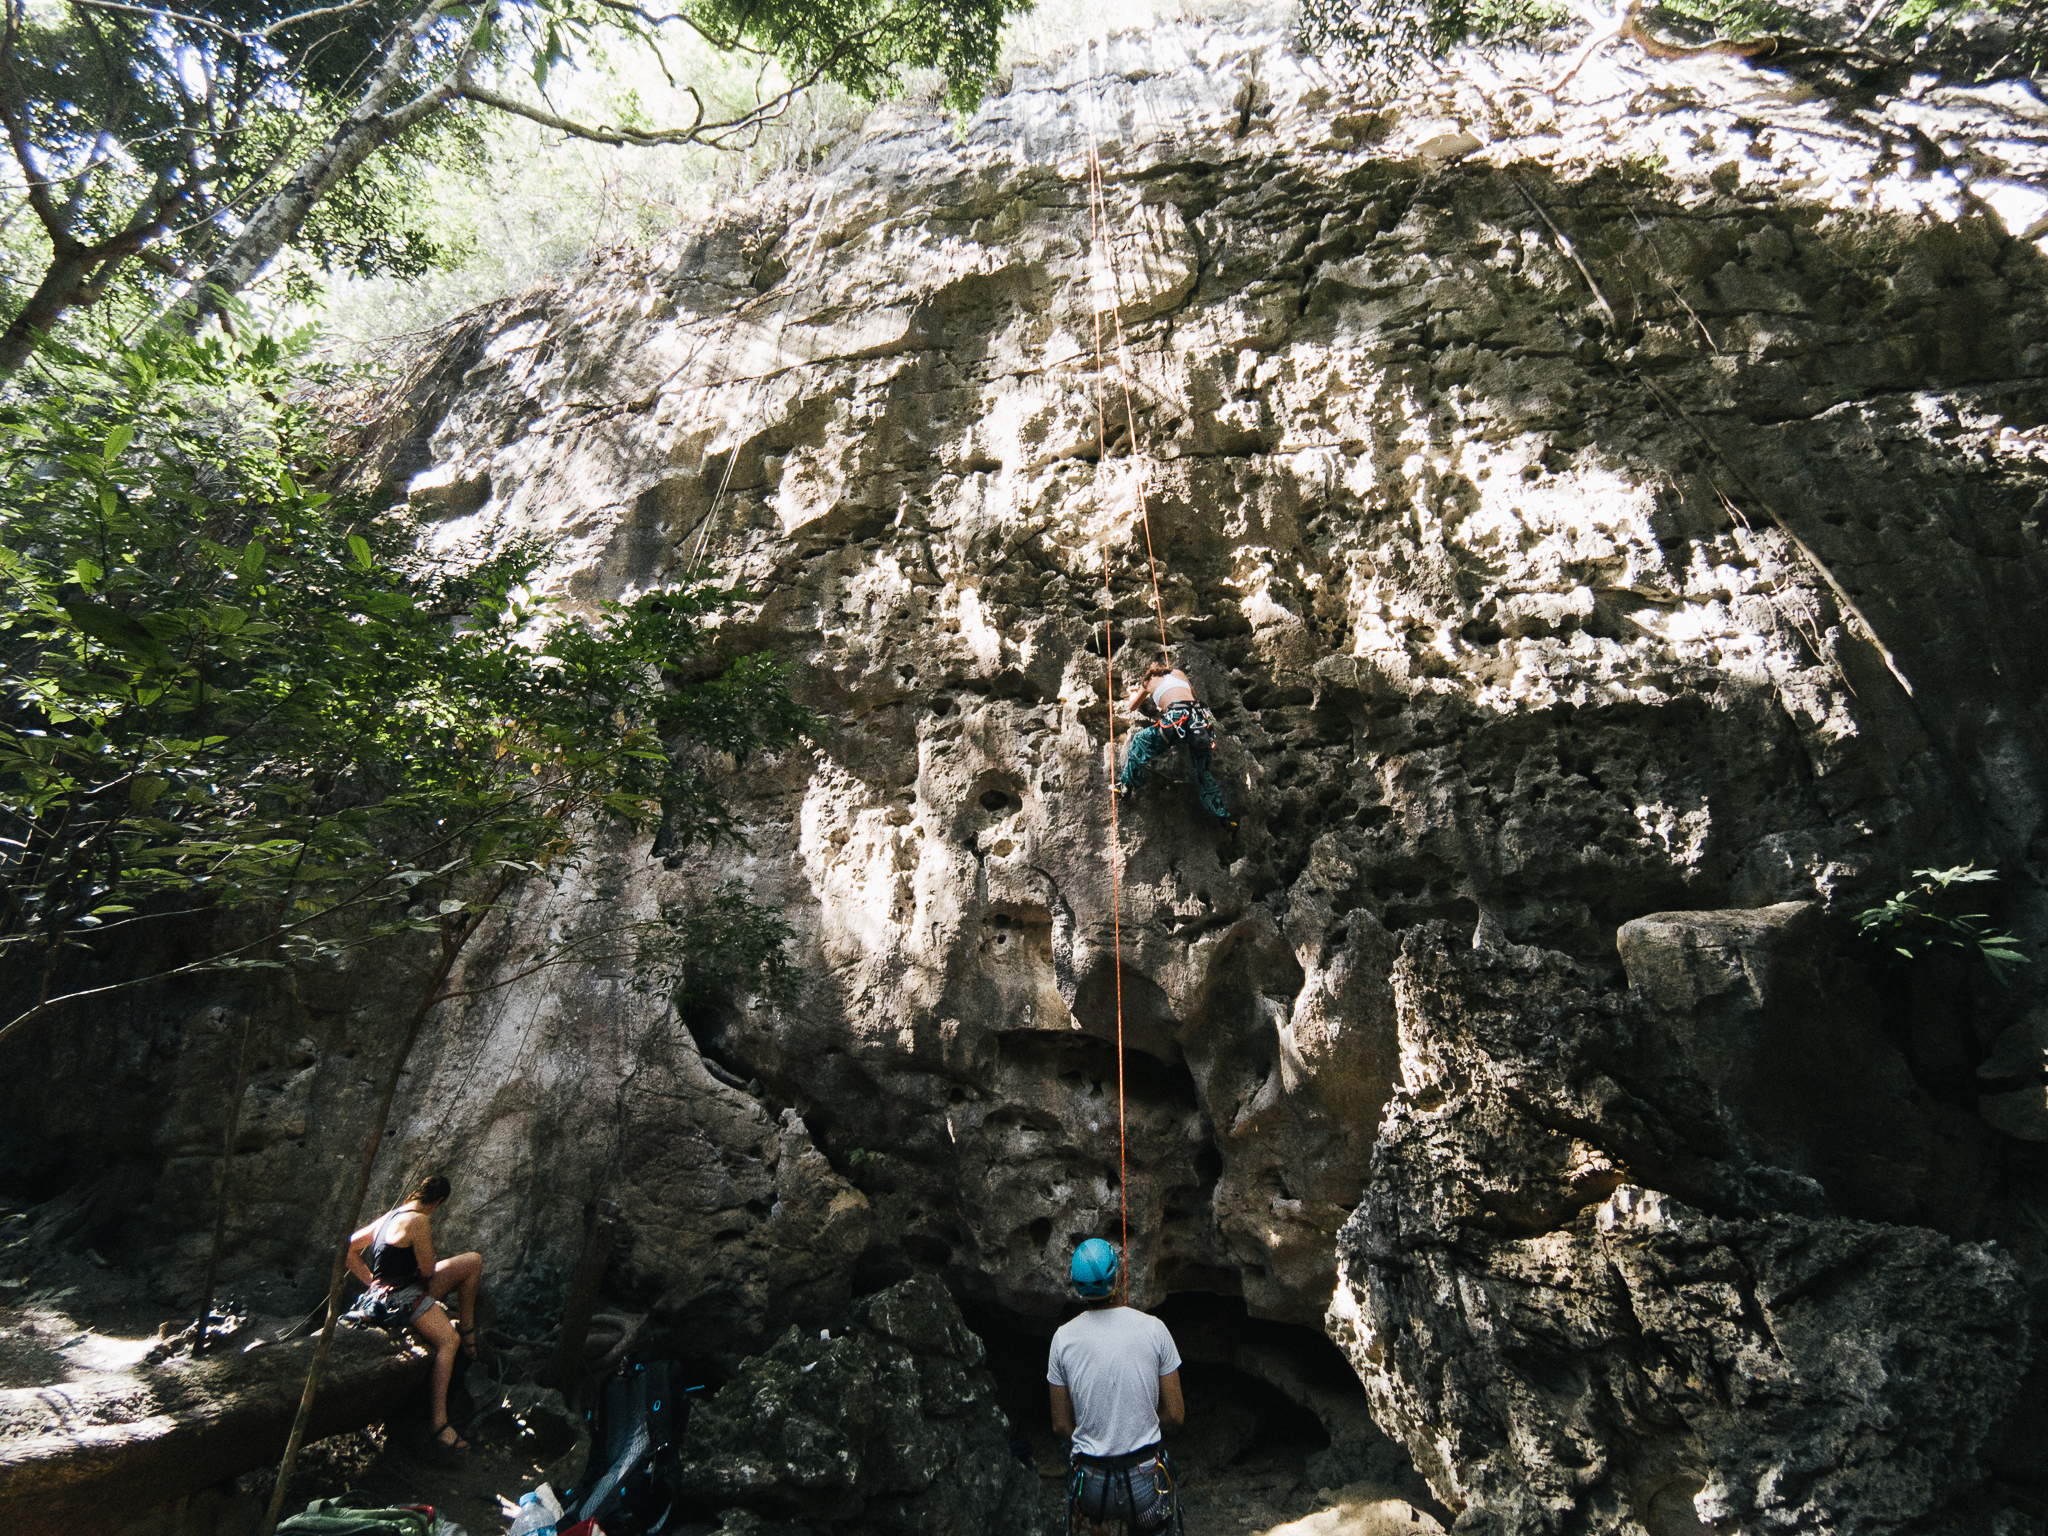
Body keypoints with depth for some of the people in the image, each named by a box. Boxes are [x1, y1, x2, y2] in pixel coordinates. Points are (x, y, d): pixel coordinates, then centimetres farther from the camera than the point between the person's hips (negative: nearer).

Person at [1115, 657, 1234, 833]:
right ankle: (1223, 818, 15)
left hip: (1177, 719, -3)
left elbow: (1132, 707, 39)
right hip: (1200, 719, 4)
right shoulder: (1179, 673, 31)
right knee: (1203, 773, 17)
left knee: (1140, 741, 22)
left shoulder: (1149, 681, 24)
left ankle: (1127, 786, 22)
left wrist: (1135, 693, 60)